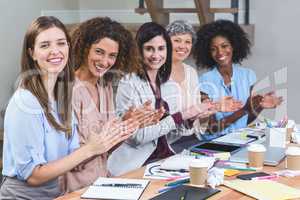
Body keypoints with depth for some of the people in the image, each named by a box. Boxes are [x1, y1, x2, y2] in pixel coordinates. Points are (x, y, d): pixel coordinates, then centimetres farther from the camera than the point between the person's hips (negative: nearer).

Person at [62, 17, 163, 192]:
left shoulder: (106, 85, 5)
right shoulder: (71, 89, -16)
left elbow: (108, 148, 7)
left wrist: (130, 123, -8)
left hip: (103, 179, 6)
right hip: (79, 189, -6)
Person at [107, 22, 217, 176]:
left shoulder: (170, 87, 9)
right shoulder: (128, 84, -10)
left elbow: (169, 137, 12)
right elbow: (138, 136, -18)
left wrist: (191, 117, -5)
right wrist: (182, 116, -16)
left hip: (167, 160, 7)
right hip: (135, 167, -7)